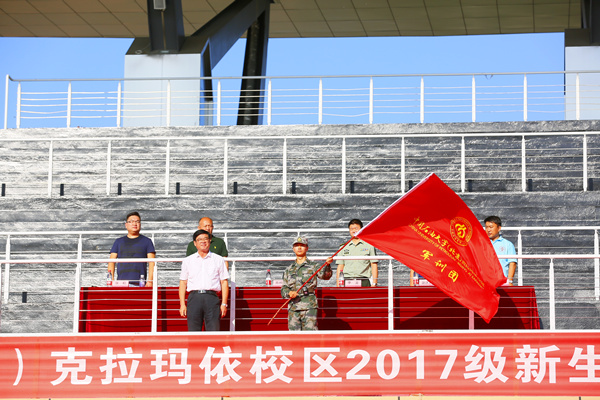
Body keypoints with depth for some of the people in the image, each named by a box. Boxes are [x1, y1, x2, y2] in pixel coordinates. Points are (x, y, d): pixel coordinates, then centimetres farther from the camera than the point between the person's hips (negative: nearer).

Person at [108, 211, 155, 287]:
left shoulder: (146, 241, 13)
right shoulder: (118, 242, 19)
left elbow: (152, 263, 5)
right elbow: (111, 262, 14)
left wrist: (150, 281, -7)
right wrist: (111, 280, -1)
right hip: (121, 283, 1)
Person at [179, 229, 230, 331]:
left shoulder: (218, 260, 14)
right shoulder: (187, 261, 17)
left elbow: (224, 282, 11)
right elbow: (183, 283, 14)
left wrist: (224, 303, 1)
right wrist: (182, 304, 4)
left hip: (212, 297, -1)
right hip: (194, 297, 1)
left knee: (213, 330, -8)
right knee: (193, 331, -5)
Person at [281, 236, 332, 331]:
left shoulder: (313, 266, 7)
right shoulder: (288, 270, 18)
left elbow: (324, 275, -11)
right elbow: (284, 288, 14)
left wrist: (327, 265, -32)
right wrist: (289, 293, -10)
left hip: (309, 306, -3)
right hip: (293, 308, 4)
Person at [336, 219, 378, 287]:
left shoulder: (369, 246, 9)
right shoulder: (344, 248, 16)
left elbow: (374, 266, 5)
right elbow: (340, 267, 15)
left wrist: (374, 284, -4)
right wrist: (338, 284, 5)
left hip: (363, 281, -2)